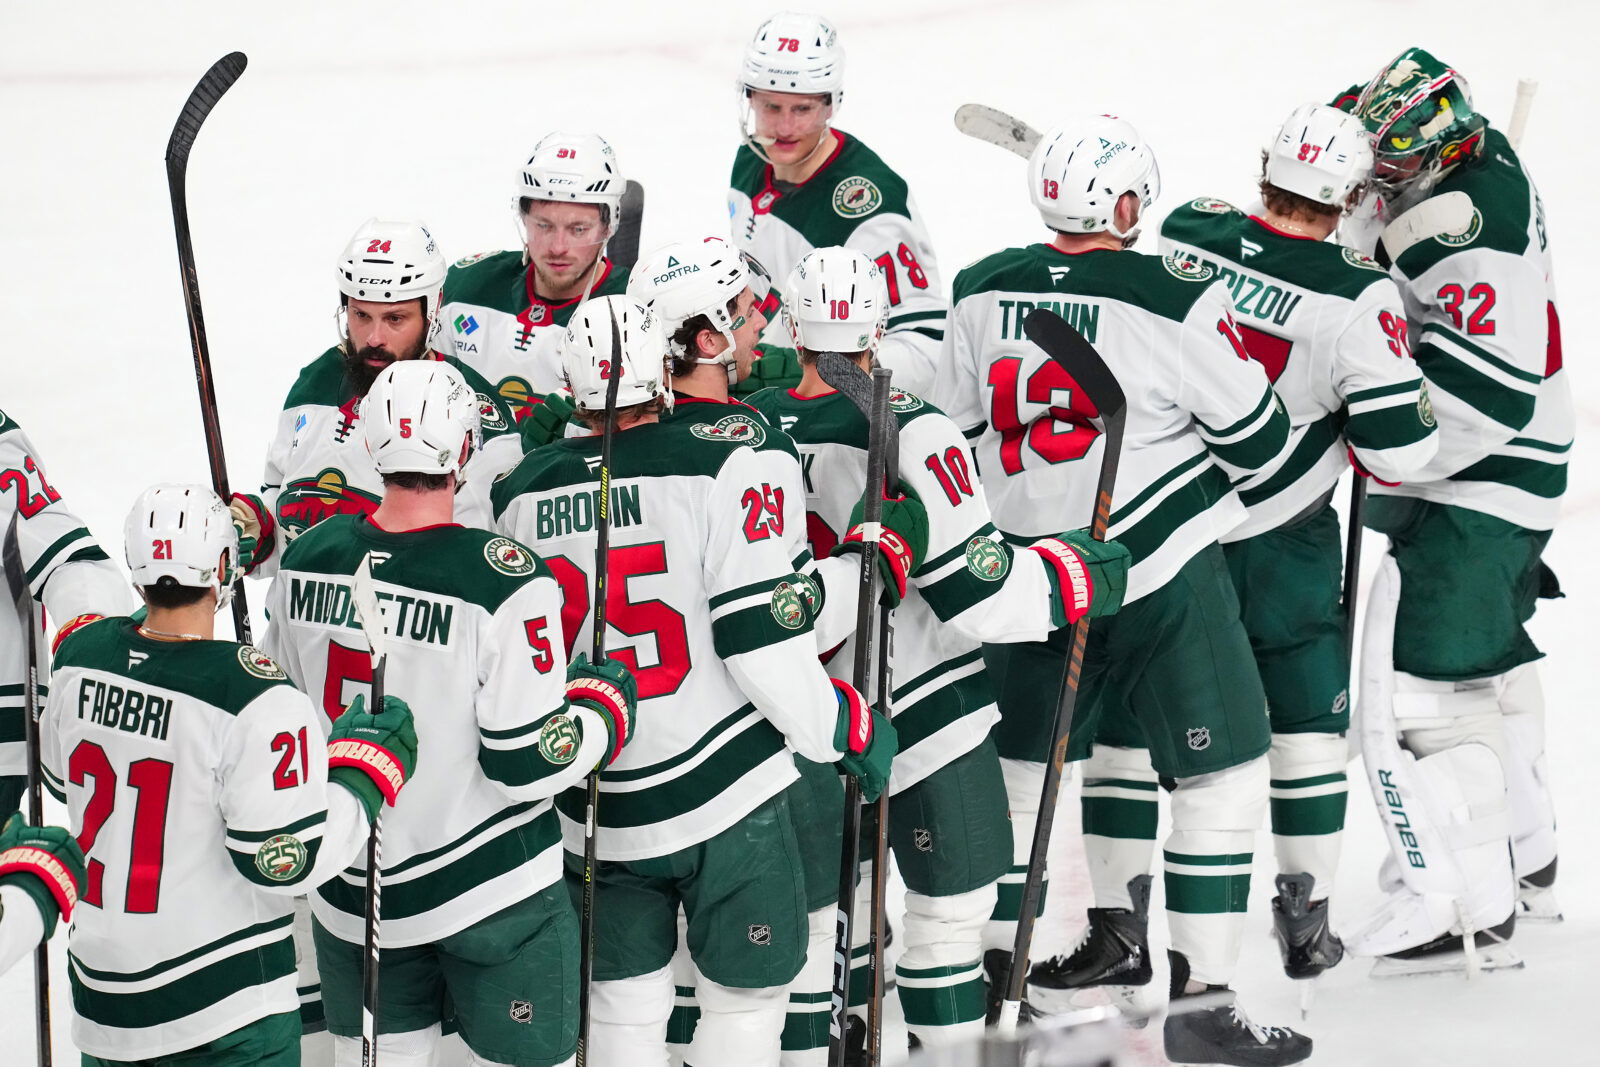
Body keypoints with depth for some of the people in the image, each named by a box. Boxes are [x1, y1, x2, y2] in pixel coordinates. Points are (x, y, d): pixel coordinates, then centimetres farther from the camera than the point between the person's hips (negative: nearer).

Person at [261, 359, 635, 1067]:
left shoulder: (304, 563, -7)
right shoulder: (505, 580, -23)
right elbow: (526, 765, -20)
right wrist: (607, 701, -3)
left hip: (353, 898, 5)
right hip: (494, 890, -4)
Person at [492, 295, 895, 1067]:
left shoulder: (524, 493, 0)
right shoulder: (719, 466, -13)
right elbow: (763, 637, -16)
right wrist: (850, 728, -2)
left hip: (597, 814, 4)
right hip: (723, 791, -4)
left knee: (625, 1005, 15)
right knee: (745, 996, 11)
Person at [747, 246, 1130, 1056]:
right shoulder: (910, 436, -21)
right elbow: (977, 594, -22)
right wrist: (1082, 574, -8)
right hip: (924, 717, -6)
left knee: (835, 894, 23)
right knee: (949, 906, 5)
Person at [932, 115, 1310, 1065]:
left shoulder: (982, 297, -1)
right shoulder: (1177, 303, -17)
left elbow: (952, 428, 11)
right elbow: (1258, 443, -9)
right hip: (1162, 576, -5)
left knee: (1027, 762, 21)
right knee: (1224, 773, 1)